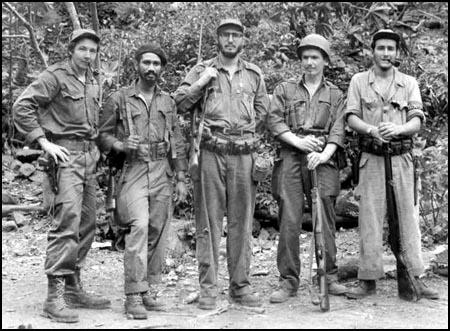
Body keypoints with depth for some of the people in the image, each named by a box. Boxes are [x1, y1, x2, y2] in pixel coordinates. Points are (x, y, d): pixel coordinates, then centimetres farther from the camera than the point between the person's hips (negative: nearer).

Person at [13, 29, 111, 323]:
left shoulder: (93, 83, 17)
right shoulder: (55, 76, -6)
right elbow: (22, 107, -13)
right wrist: (45, 142, -17)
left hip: (89, 158, 8)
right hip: (66, 155, -8)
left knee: (86, 225, 10)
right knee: (67, 222, -17)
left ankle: (74, 288, 21)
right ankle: (55, 296, -14)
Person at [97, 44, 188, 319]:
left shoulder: (168, 101, 13)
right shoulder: (119, 99, 3)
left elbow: (177, 142, 14)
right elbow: (103, 135, 4)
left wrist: (181, 178, 9)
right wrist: (121, 145, -17)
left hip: (162, 172, 4)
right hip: (132, 171, -4)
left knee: (157, 232, 5)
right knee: (139, 226, -19)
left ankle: (149, 290, 17)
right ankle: (134, 295, -15)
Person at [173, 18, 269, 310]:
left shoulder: (254, 74, 15)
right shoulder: (202, 70, 9)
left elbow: (262, 113, 17)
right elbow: (179, 104, 2)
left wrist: (244, 131, 5)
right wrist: (201, 82, -7)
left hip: (244, 153, 2)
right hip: (211, 152, -2)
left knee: (241, 222, 5)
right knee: (209, 222, -1)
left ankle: (241, 285, 13)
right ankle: (208, 287, 5)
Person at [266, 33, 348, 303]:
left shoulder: (336, 94, 15)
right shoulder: (285, 90, 15)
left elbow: (338, 130, 3)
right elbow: (274, 121, 4)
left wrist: (324, 154, -15)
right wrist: (297, 141, -12)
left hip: (323, 160, 0)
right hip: (290, 159, 0)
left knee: (326, 219, -1)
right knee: (289, 221, -4)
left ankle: (330, 276, 10)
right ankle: (288, 281, 1)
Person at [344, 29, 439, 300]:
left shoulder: (409, 83, 9)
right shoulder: (359, 81, 8)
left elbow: (417, 122, 0)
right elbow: (351, 117, -1)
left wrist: (398, 128, -21)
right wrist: (372, 130, -20)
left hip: (402, 158, 1)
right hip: (372, 158, -1)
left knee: (408, 216, 1)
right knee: (370, 218, -1)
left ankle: (414, 278, 7)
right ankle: (369, 280, 4)